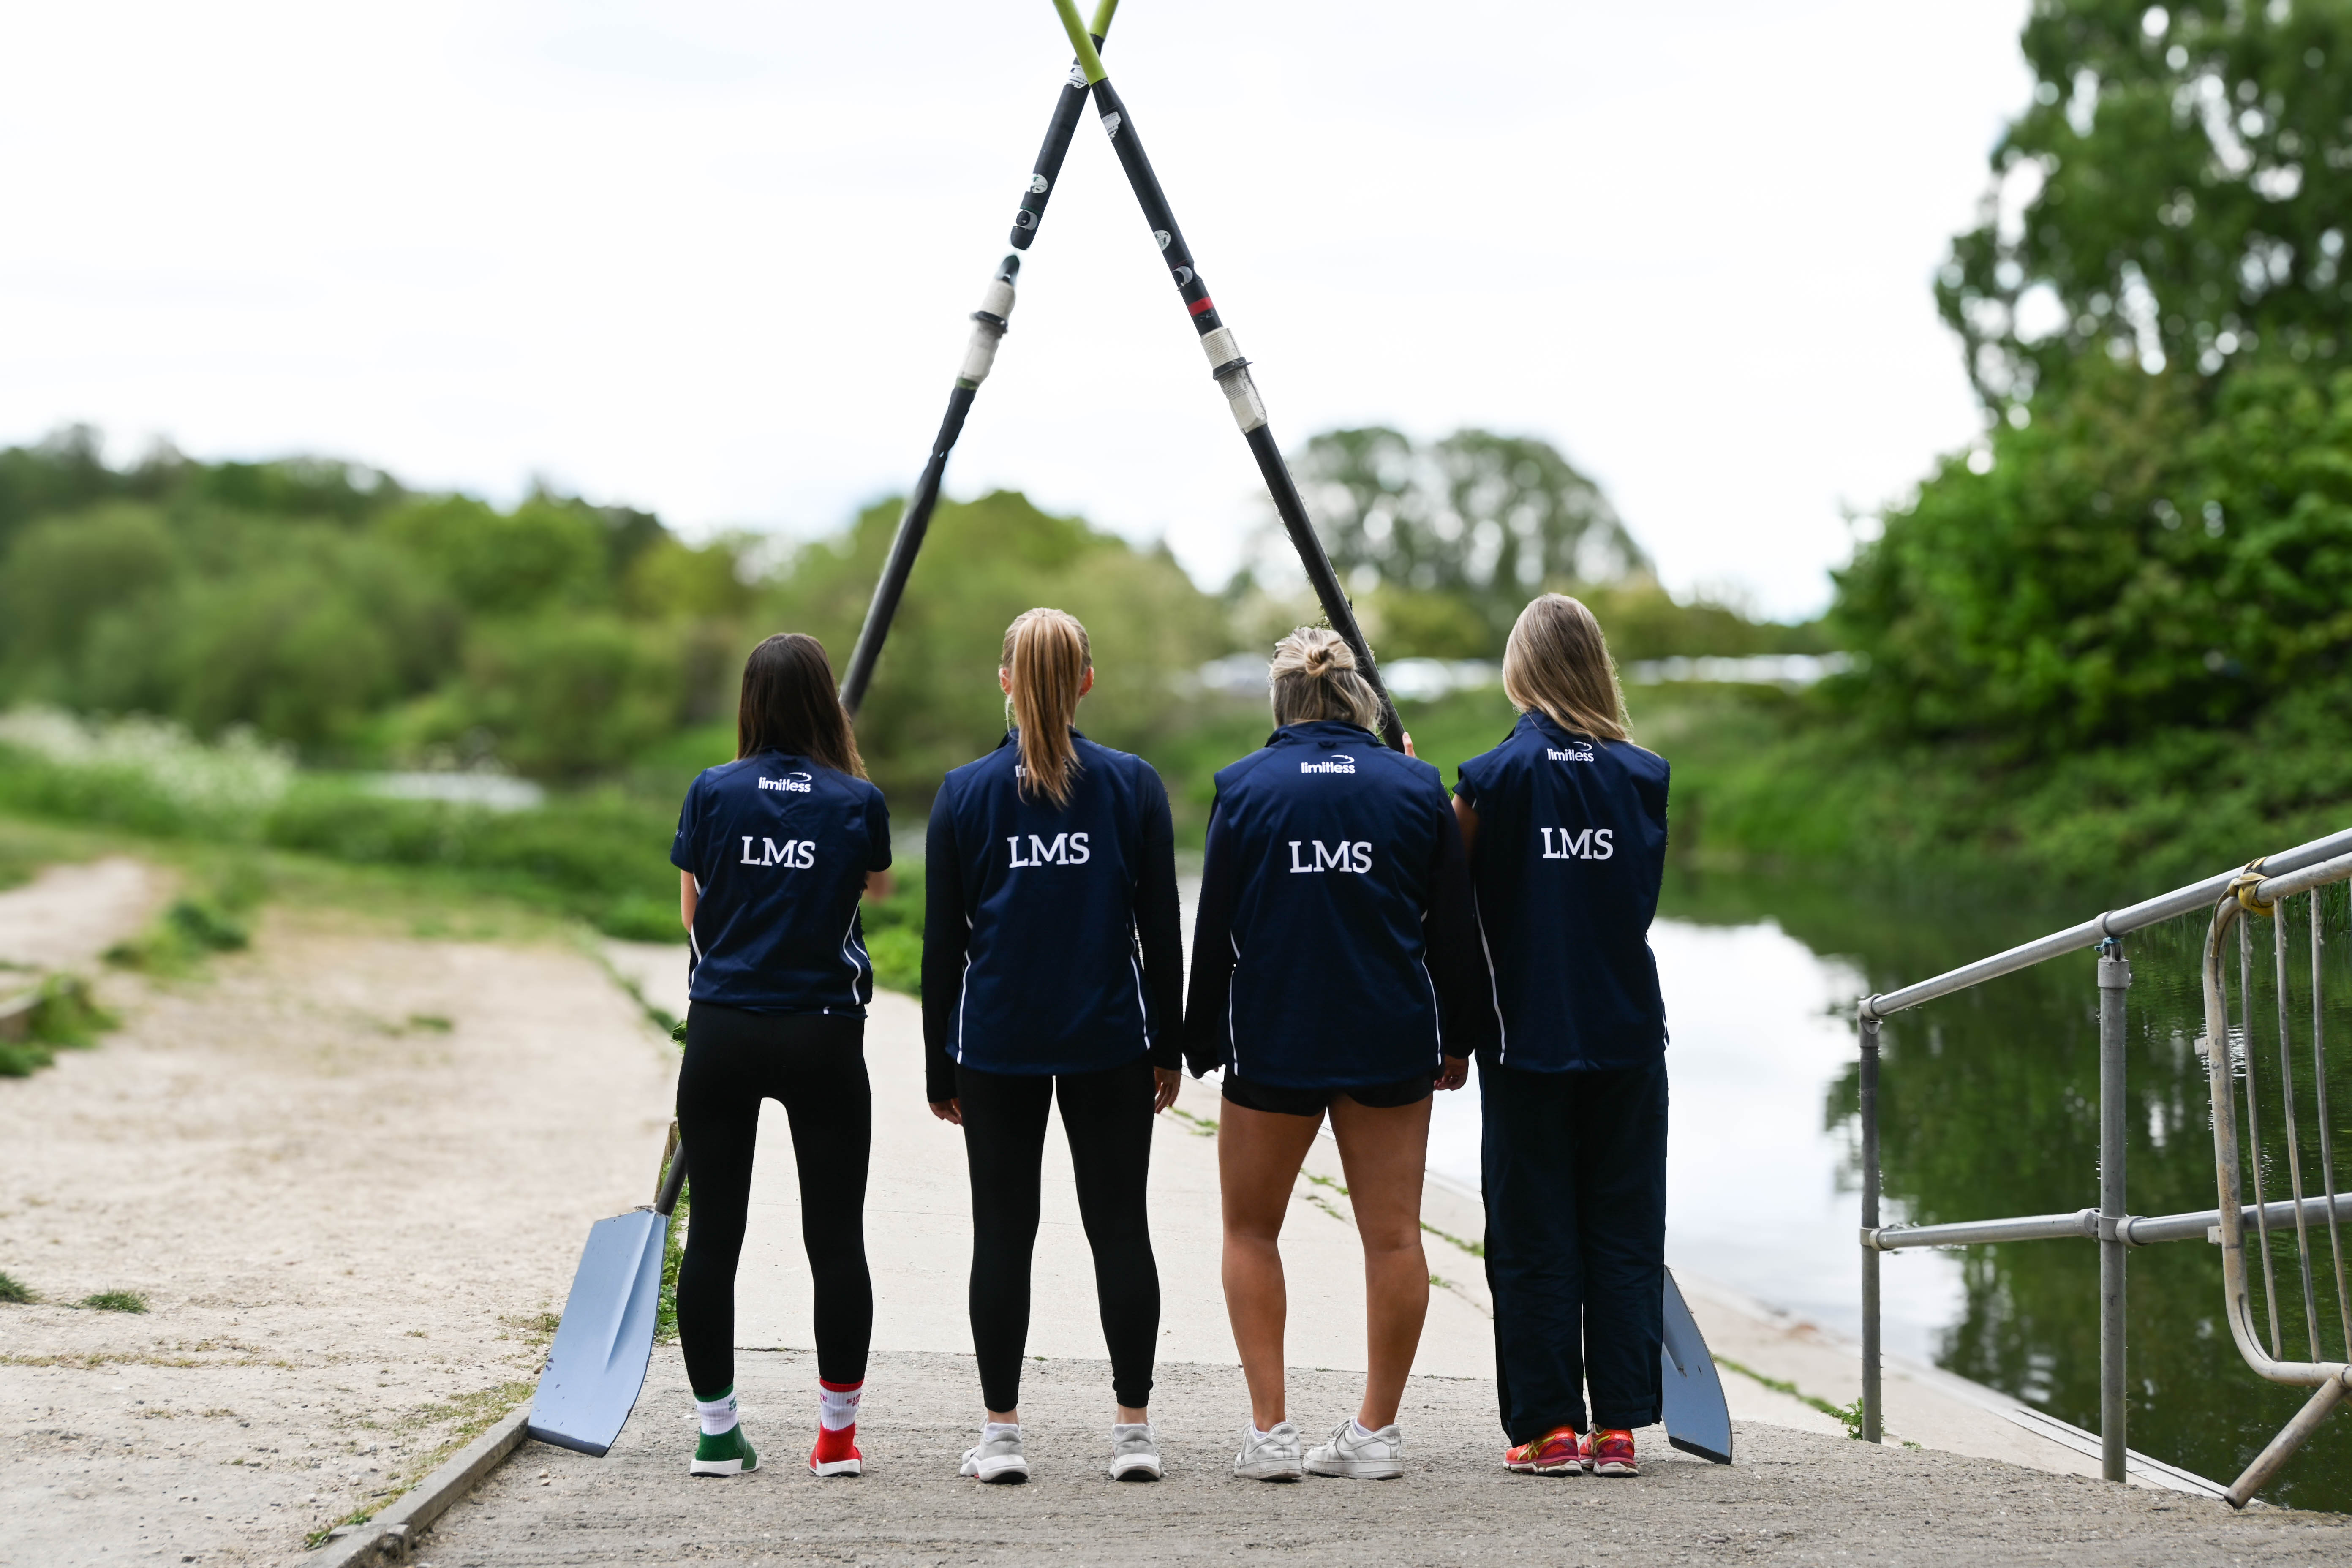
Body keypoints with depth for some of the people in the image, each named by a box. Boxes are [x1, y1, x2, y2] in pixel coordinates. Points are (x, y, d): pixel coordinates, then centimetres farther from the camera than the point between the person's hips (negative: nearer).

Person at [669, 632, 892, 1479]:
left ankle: (717, 1431, 10)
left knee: (713, 1233, 7)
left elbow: (693, 910, 7)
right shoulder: (857, 800, -4)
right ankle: (837, 1432, 9)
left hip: (723, 1030, 1)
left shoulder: (713, 792, -3)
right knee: (836, 1237, 6)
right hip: (822, 1033, -1)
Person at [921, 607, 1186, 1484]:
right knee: (1119, 1225, 6)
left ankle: (1001, 1432, 6)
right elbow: (1161, 927, 2)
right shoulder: (1133, 785, -1)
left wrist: (940, 1065, 10)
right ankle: (1133, 1429, 6)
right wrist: (1169, 1045, 11)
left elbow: (943, 940, 3)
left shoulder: (965, 793, -1)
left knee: (1003, 1230, 6)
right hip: (1110, 1040, 0)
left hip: (997, 1041, 0)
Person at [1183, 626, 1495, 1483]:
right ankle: (1377, 1431, 11)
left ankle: (1270, 1430, 4)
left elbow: (1215, 927, -1)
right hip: (1393, 1038, 1)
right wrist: (1459, 1037, 16)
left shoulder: (1244, 787, -4)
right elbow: (1454, 926, 5)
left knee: (1250, 1229, 12)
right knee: (1392, 1234, 8)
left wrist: (1203, 1043, 7)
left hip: (1272, 1036, -1)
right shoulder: (1415, 785, 1)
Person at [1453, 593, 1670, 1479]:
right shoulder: (1645, 776, -1)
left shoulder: (1493, 778, -9)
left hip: (1528, 1035, -2)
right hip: (1628, 1033, 2)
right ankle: (1619, 1426, 8)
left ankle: (1548, 1426, 7)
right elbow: (1639, 898, 7)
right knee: (1623, 1230, 8)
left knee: (1533, 1236, 6)